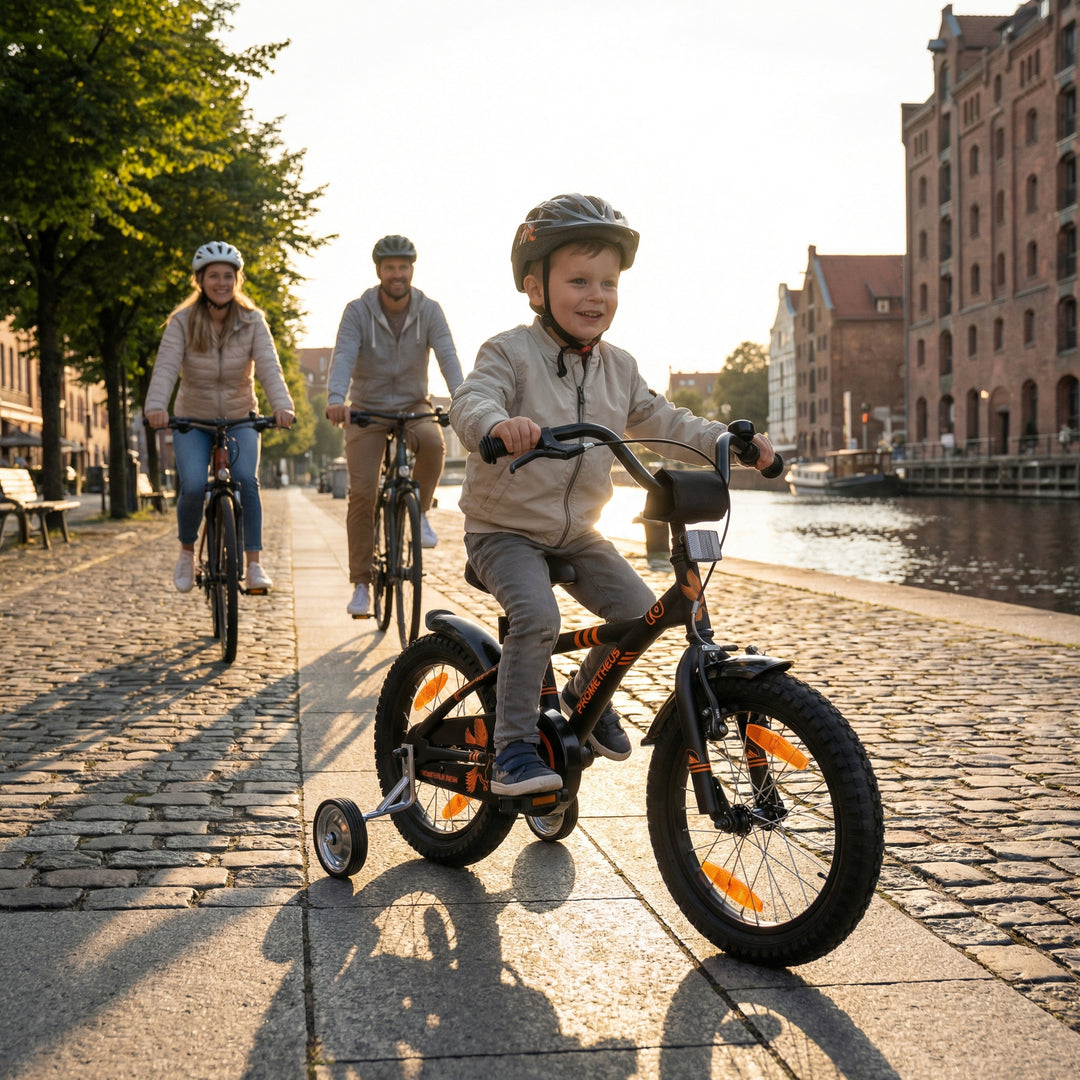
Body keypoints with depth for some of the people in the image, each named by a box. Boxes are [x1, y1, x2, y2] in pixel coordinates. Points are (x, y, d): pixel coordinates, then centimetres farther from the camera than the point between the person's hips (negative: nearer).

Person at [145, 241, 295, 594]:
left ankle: (254, 565, -18)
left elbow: (269, 367, -20)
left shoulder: (252, 321, -8)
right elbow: (165, 368, -22)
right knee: (193, 486, -22)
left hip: (240, 418, 0)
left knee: (246, 480, -25)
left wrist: (282, 405, -40)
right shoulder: (182, 322, -10)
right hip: (192, 419, 0)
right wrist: (155, 406, -41)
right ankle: (187, 551, 6)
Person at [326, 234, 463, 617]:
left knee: (433, 442, -34)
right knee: (362, 492, -12)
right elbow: (343, 356, -23)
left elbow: (447, 355, -20)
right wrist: (336, 399, -43)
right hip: (367, 408, 0)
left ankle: (419, 510, -6)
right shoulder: (358, 311, -9)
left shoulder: (429, 311, -7)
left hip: (413, 405, 1)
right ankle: (361, 583, -2)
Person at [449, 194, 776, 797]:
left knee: (641, 611, -6)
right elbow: (471, 402, -31)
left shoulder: (618, 368, 5)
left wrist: (728, 441, -7)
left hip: (578, 533, 6)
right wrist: (498, 424, -55)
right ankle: (514, 747, -17)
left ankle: (587, 695, 22)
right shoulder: (511, 352, -14)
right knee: (537, 615, -29)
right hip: (506, 531, -6)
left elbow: (664, 423, 9)